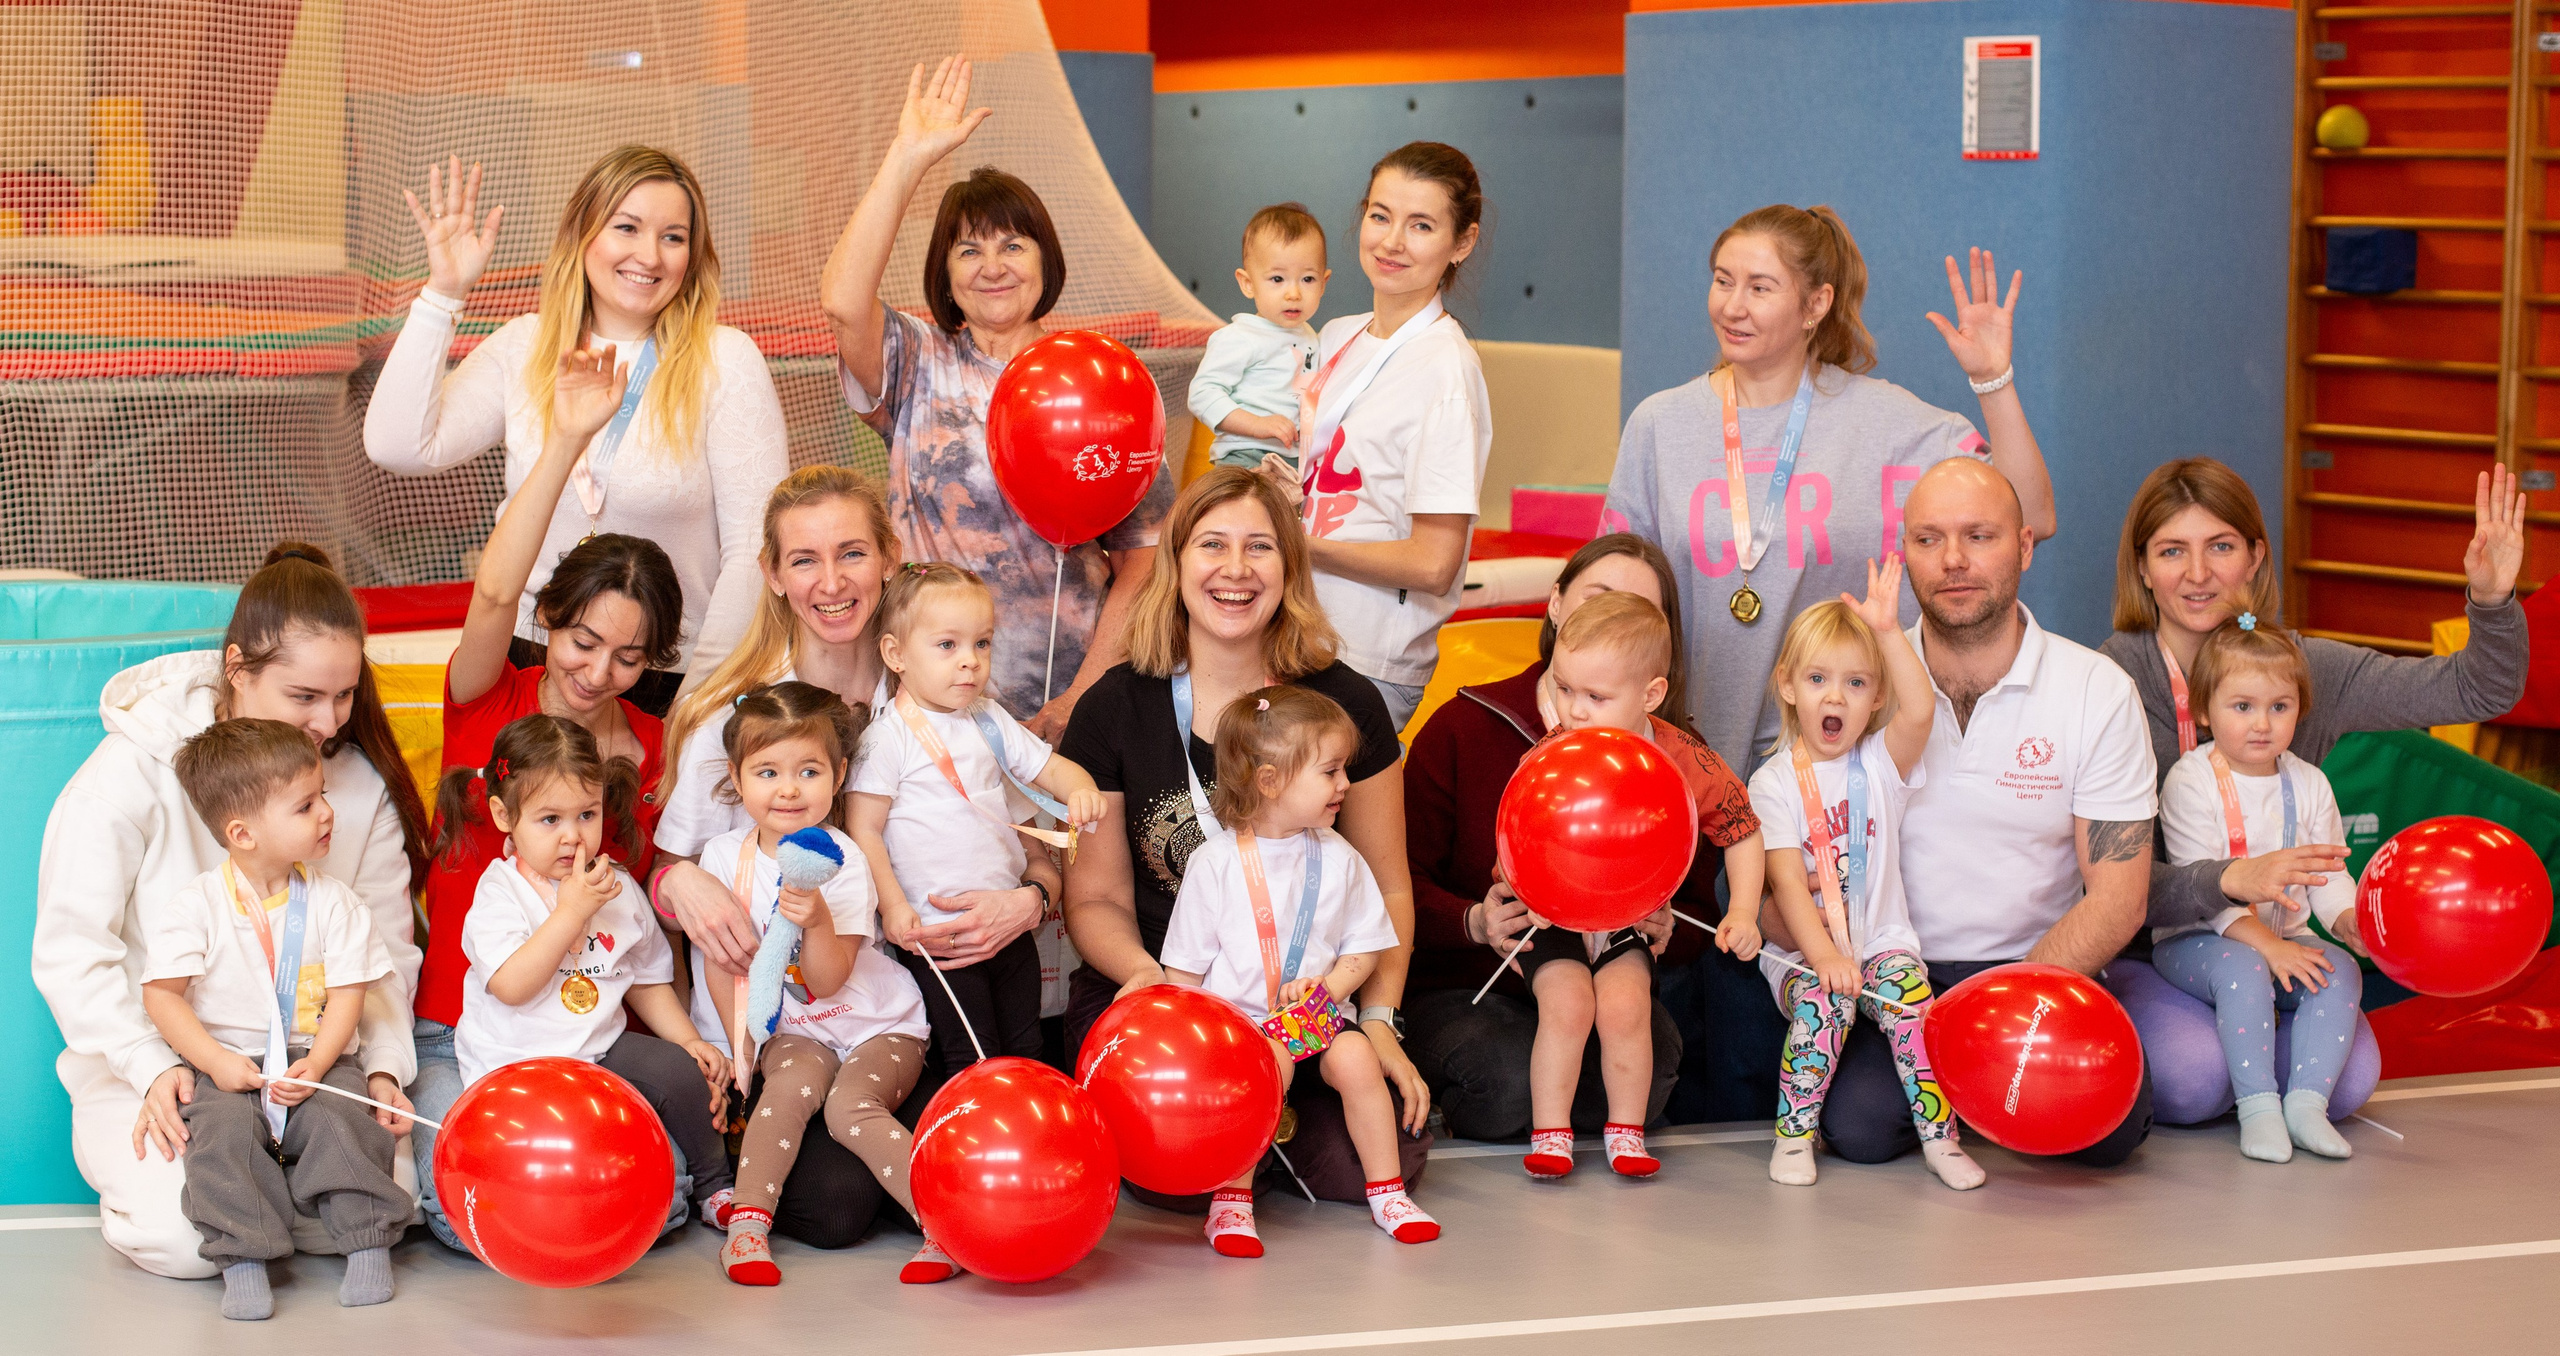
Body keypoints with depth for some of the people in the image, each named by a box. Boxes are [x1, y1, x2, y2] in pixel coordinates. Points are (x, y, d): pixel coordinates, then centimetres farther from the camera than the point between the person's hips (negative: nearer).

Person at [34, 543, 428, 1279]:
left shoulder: (361, 783, 1)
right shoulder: (135, 769, -11)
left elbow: (385, 949, 4)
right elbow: (70, 947, -11)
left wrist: (382, 1064, -14)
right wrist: (153, 1068, -21)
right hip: (147, 1071, -3)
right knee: (186, 1236, -29)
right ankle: (135, 1169, 9)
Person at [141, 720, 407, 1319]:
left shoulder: (332, 902, 3)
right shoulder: (198, 905, -4)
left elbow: (348, 994, 0)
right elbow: (161, 994, -5)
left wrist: (317, 1063, -15)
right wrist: (215, 1061, -16)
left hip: (316, 1058, 1)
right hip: (226, 1064, -1)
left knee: (342, 1121, -26)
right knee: (224, 1131, -28)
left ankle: (369, 1245, -15)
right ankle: (242, 1260, -27)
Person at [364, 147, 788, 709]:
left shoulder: (726, 361, -1)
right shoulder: (524, 348, 9)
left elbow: (755, 546, -3)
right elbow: (399, 447, -3)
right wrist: (443, 293, -3)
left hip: (665, 682, -2)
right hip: (526, 665, 2)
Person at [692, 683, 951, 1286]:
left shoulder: (842, 860, -13)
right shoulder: (724, 857, -3)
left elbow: (829, 982, -19)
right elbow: (722, 963, 7)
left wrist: (818, 920, -37)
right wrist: (742, 1047, 3)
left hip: (878, 1026, -2)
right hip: (793, 1032, 2)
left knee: (849, 1105, -29)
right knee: (792, 1083, -30)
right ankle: (748, 1220, -29)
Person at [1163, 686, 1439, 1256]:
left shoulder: (1337, 858, 6)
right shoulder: (1216, 861, -5)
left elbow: (1366, 946, 10)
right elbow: (1183, 967, -1)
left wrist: (1329, 983, -8)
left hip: (1317, 1010, 3)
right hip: (1235, 1014, -3)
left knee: (1357, 1057, -24)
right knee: (1270, 1061, -32)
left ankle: (1386, 1191, -8)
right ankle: (1230, 1200, -24)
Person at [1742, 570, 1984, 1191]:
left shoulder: (1880, 764, 4)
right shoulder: (1773, 783, -2)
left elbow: (1919, 712, -19)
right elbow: (1788, 882, -11)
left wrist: (1889, 632, -26)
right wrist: (1824, 954, -24)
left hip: (1881, 938, 2)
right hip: (1801, 950, -2)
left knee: (1908, 994, -27)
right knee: (1823, 1000, -30)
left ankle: (1938, 1134, -17)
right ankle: (1794, 1135, -16)